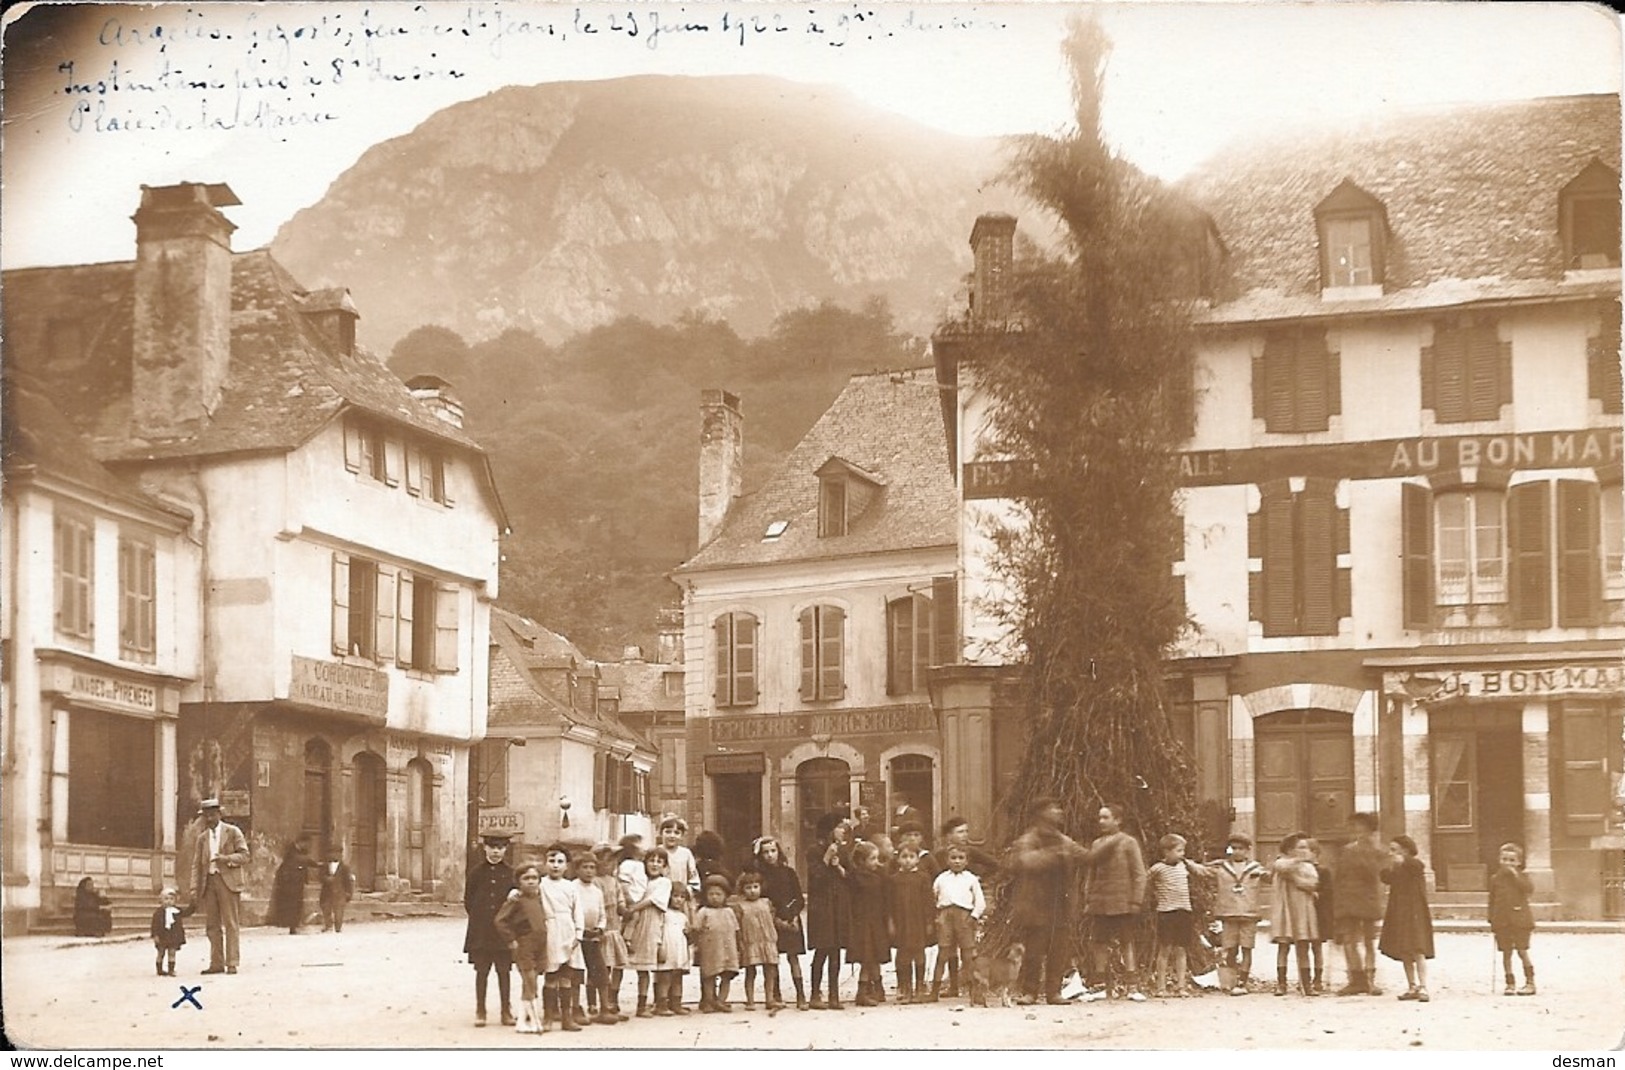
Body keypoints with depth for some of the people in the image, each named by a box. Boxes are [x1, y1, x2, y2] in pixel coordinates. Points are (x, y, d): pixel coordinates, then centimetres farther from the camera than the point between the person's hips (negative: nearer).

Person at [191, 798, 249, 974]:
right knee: (212, 925, 3)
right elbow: (196, 865, 14)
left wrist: (226, 858, -17)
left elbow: (244, 856, 0)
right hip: (208, 882, 5)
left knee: (230, 924, -6)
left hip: (227, 881, -5)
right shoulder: (202, 837, 17)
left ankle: (232, 964, -6)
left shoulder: (232, 832, 5)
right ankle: (217, 963, 8)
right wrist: (194, 890, 6)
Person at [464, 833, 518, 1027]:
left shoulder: (510, 872, 3)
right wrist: (478, 918, 0)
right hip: (480, 931, 0)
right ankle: (480, 1011, 11)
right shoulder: (476, 871, 3)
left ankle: (506, 1011, 10)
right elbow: (468, 900, 6)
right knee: (481, 971, 4)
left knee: (504, 971, 4)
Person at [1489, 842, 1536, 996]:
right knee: (1506, 953, 4)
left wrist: (1515, 875, -18)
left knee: (1522, 951, -3)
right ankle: (1510, 984, 10)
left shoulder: (1522, 877, 3)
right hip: (1502, 921, 3)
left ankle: (1530, 982, 5)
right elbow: (1492, 901, 11)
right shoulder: (1495, 879, 9)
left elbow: (1529, 888, -18)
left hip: (1520, 920, -3)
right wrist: (1491, 920, 6)